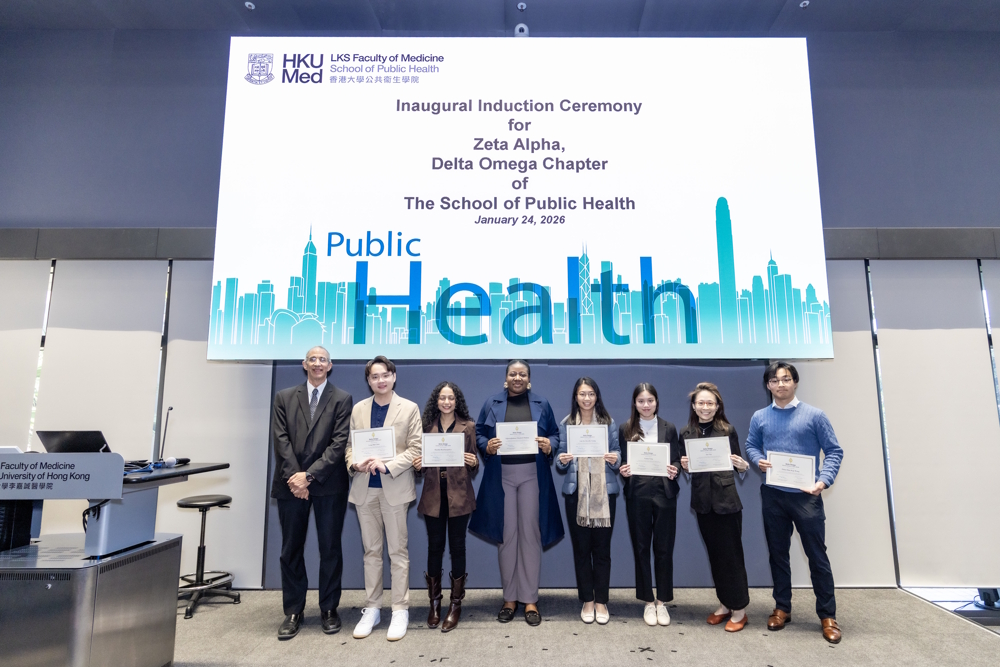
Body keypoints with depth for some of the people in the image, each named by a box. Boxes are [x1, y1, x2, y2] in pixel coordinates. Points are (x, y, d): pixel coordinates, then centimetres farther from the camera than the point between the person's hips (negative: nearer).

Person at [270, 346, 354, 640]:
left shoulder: (342, 399, 2)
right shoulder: (284, 397, 9)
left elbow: (339, 442, -6)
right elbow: (281, 439, 1)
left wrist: (310, 475, -14)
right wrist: (293, 476, -10)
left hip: (329, 484, -2)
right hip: (291, 483, 2)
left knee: (330, 549, 6)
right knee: (291, 549, 9)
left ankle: (329, 609, 21)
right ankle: (293, 612, 22)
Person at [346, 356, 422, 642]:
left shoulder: (409, 408, 0)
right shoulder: (358, 409, 10)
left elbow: (415, 448, -5)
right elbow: (350, 444, 10)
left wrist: (387, 465, -17)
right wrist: (354, 463, -11)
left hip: (395, 487, -3)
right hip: (364, 488, 3)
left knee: (398, 551, 3)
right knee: (371, 551, 12)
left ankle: (400, 610, 15)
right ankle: (372, 609, 23)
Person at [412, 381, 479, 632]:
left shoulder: (468, 426, 3)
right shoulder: (427, 426, 7)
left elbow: (473, 465, 5)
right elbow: (422, 460, 11)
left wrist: (473, 463, -17)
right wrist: (418, 465, -10)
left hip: (459, 494, -1)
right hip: (433, 494, 1)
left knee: (457, 546, 5)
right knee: (434, 546, 8)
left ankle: (456, 604, 18)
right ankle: (434, 603, 22)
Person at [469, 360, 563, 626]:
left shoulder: (542, 404, 7)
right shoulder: (492, 403, 6)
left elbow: (555, 434, 8)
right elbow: (478, 433, 6)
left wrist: (549, 445, -13)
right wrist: (487, 446, -14)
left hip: (532, 474, 0)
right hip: (501, 475, 0)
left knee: (530, 533, 2)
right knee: (507, 534, 6)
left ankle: (530, 599, 14)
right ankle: (509, 598, 19)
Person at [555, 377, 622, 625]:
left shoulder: (609, 423, 4)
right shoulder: (566, 424, 5)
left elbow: (617, 454, 5)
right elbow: (559, 459, 5)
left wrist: (615, 459, -17)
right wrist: (561, 460, -16)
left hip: (604, 491, 0)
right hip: (576, 492, 1)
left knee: (602, 547, 5)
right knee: (581, 548, 7)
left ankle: (601, 601, 18)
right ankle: (587, 600, 21)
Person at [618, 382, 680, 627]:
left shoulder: (669, 428, 5)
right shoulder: (626, 429, 3)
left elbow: (676, 461, 6)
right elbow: (622, 462, 5)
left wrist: (675, 471, -15)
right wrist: (623, 471, -16)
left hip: (664, 493, 0)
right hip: (637, 494, 0)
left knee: (664, 548, 6)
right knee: (641, 548, 7)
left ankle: (662, 602, 21)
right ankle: (648, 602, 21)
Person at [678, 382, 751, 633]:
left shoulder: (728, 430, -5)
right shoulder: (686, 433, 3)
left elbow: (738, 465, -2)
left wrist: (743, 466, -23)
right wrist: (683, 466, -11)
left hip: (726, 500, -3)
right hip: (702, 501, 4)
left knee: (731, 554, 4)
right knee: (714, 554, 14)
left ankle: (739, 609, 18)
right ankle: (724, 604, 28)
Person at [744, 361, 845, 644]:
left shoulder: (814, 415, -4)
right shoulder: (759, 418, 4)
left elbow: (834, 452, -2)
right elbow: (751, 446, 13)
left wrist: (824, 480, -15)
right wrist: (759, 460, -8)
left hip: (806, 495, -3)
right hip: (772, 495, 3)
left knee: (817, 555, 4)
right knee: (777, 553, 13)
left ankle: (827, 615, 20)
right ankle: (782, 608, 28)